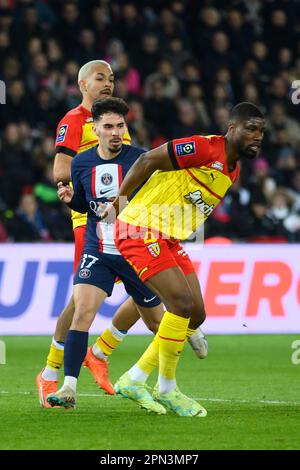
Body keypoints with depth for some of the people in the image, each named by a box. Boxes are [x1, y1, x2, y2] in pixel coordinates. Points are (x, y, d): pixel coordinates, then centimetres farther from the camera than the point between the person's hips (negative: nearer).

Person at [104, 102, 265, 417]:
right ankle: (166, 389, -3)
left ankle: (134, 381, 14)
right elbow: (148, 160, -17)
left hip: (168, 240, 10)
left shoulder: (233, 170, 12)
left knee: (196, 313, 5)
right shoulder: (205, 149, -18)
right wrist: (118, 201, -10)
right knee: (182, 302, -18)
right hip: (141, 230, -10)